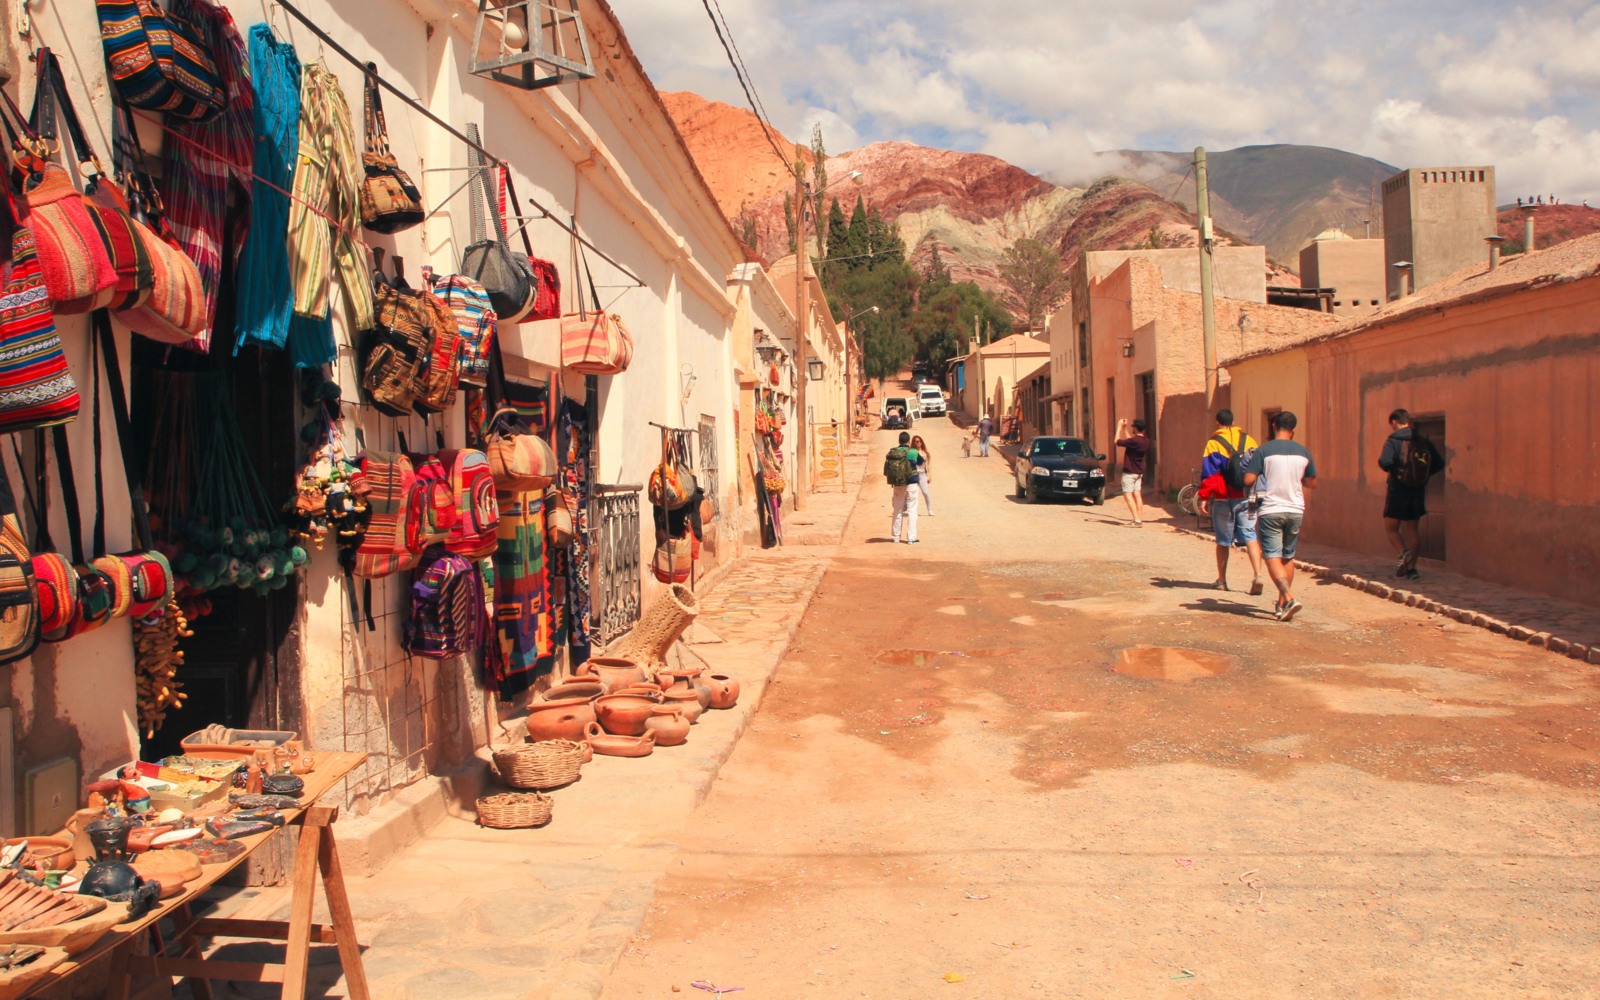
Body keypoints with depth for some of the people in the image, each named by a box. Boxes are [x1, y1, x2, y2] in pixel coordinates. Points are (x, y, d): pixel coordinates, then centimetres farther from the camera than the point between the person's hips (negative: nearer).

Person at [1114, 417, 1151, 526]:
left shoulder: (1134, 441, -23)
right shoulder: (1146, 441, 5)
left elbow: (1117, 442, -13)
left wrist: (1119, 427, -2)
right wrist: (1124, 428, 26)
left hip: (1129, 472, -8)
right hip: (1139, 472, 8)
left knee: (1128, 495, -7)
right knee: (1137, 494, 10)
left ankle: (1137, 520, -16)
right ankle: (1140, 519, 10)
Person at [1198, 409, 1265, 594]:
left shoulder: (1214, 444, -6)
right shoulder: (1249, 440, 6)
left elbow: (1209, 474, -11)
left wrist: (1204, 498, -7)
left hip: (1224, 500, -2)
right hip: (1247, 498, 2)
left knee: (1223, 541, 9)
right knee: (1250, 536, 1)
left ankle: (1221, 580, 19)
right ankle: (1258, 576, -16)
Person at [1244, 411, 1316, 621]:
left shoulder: (1264, 450, -10)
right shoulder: (1303, 452, 3)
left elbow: (1248, 480, -13)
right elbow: (1312, 483, 12)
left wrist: (1264, 475, 8)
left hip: (1270, 511, -4)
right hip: (1295, 510, 4)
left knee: (1273, 556, -3)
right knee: (1288, 557, 15)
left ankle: (1289, 597, -20)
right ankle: (1281, 604, 21)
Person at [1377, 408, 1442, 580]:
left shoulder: (1393, 441, -9)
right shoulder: (1423, 442, 5)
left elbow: (1385, 462, -24)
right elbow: (1439, 463, 2)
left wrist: (1385, 465, -1)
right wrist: (1423, 473, 15)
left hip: (1398, 492, -5)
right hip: (1418, 493, 5)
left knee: (1391, 528, 7)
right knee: (1411, 530, 12)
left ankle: (1403, 553, -19)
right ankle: (1411, 568, 10)